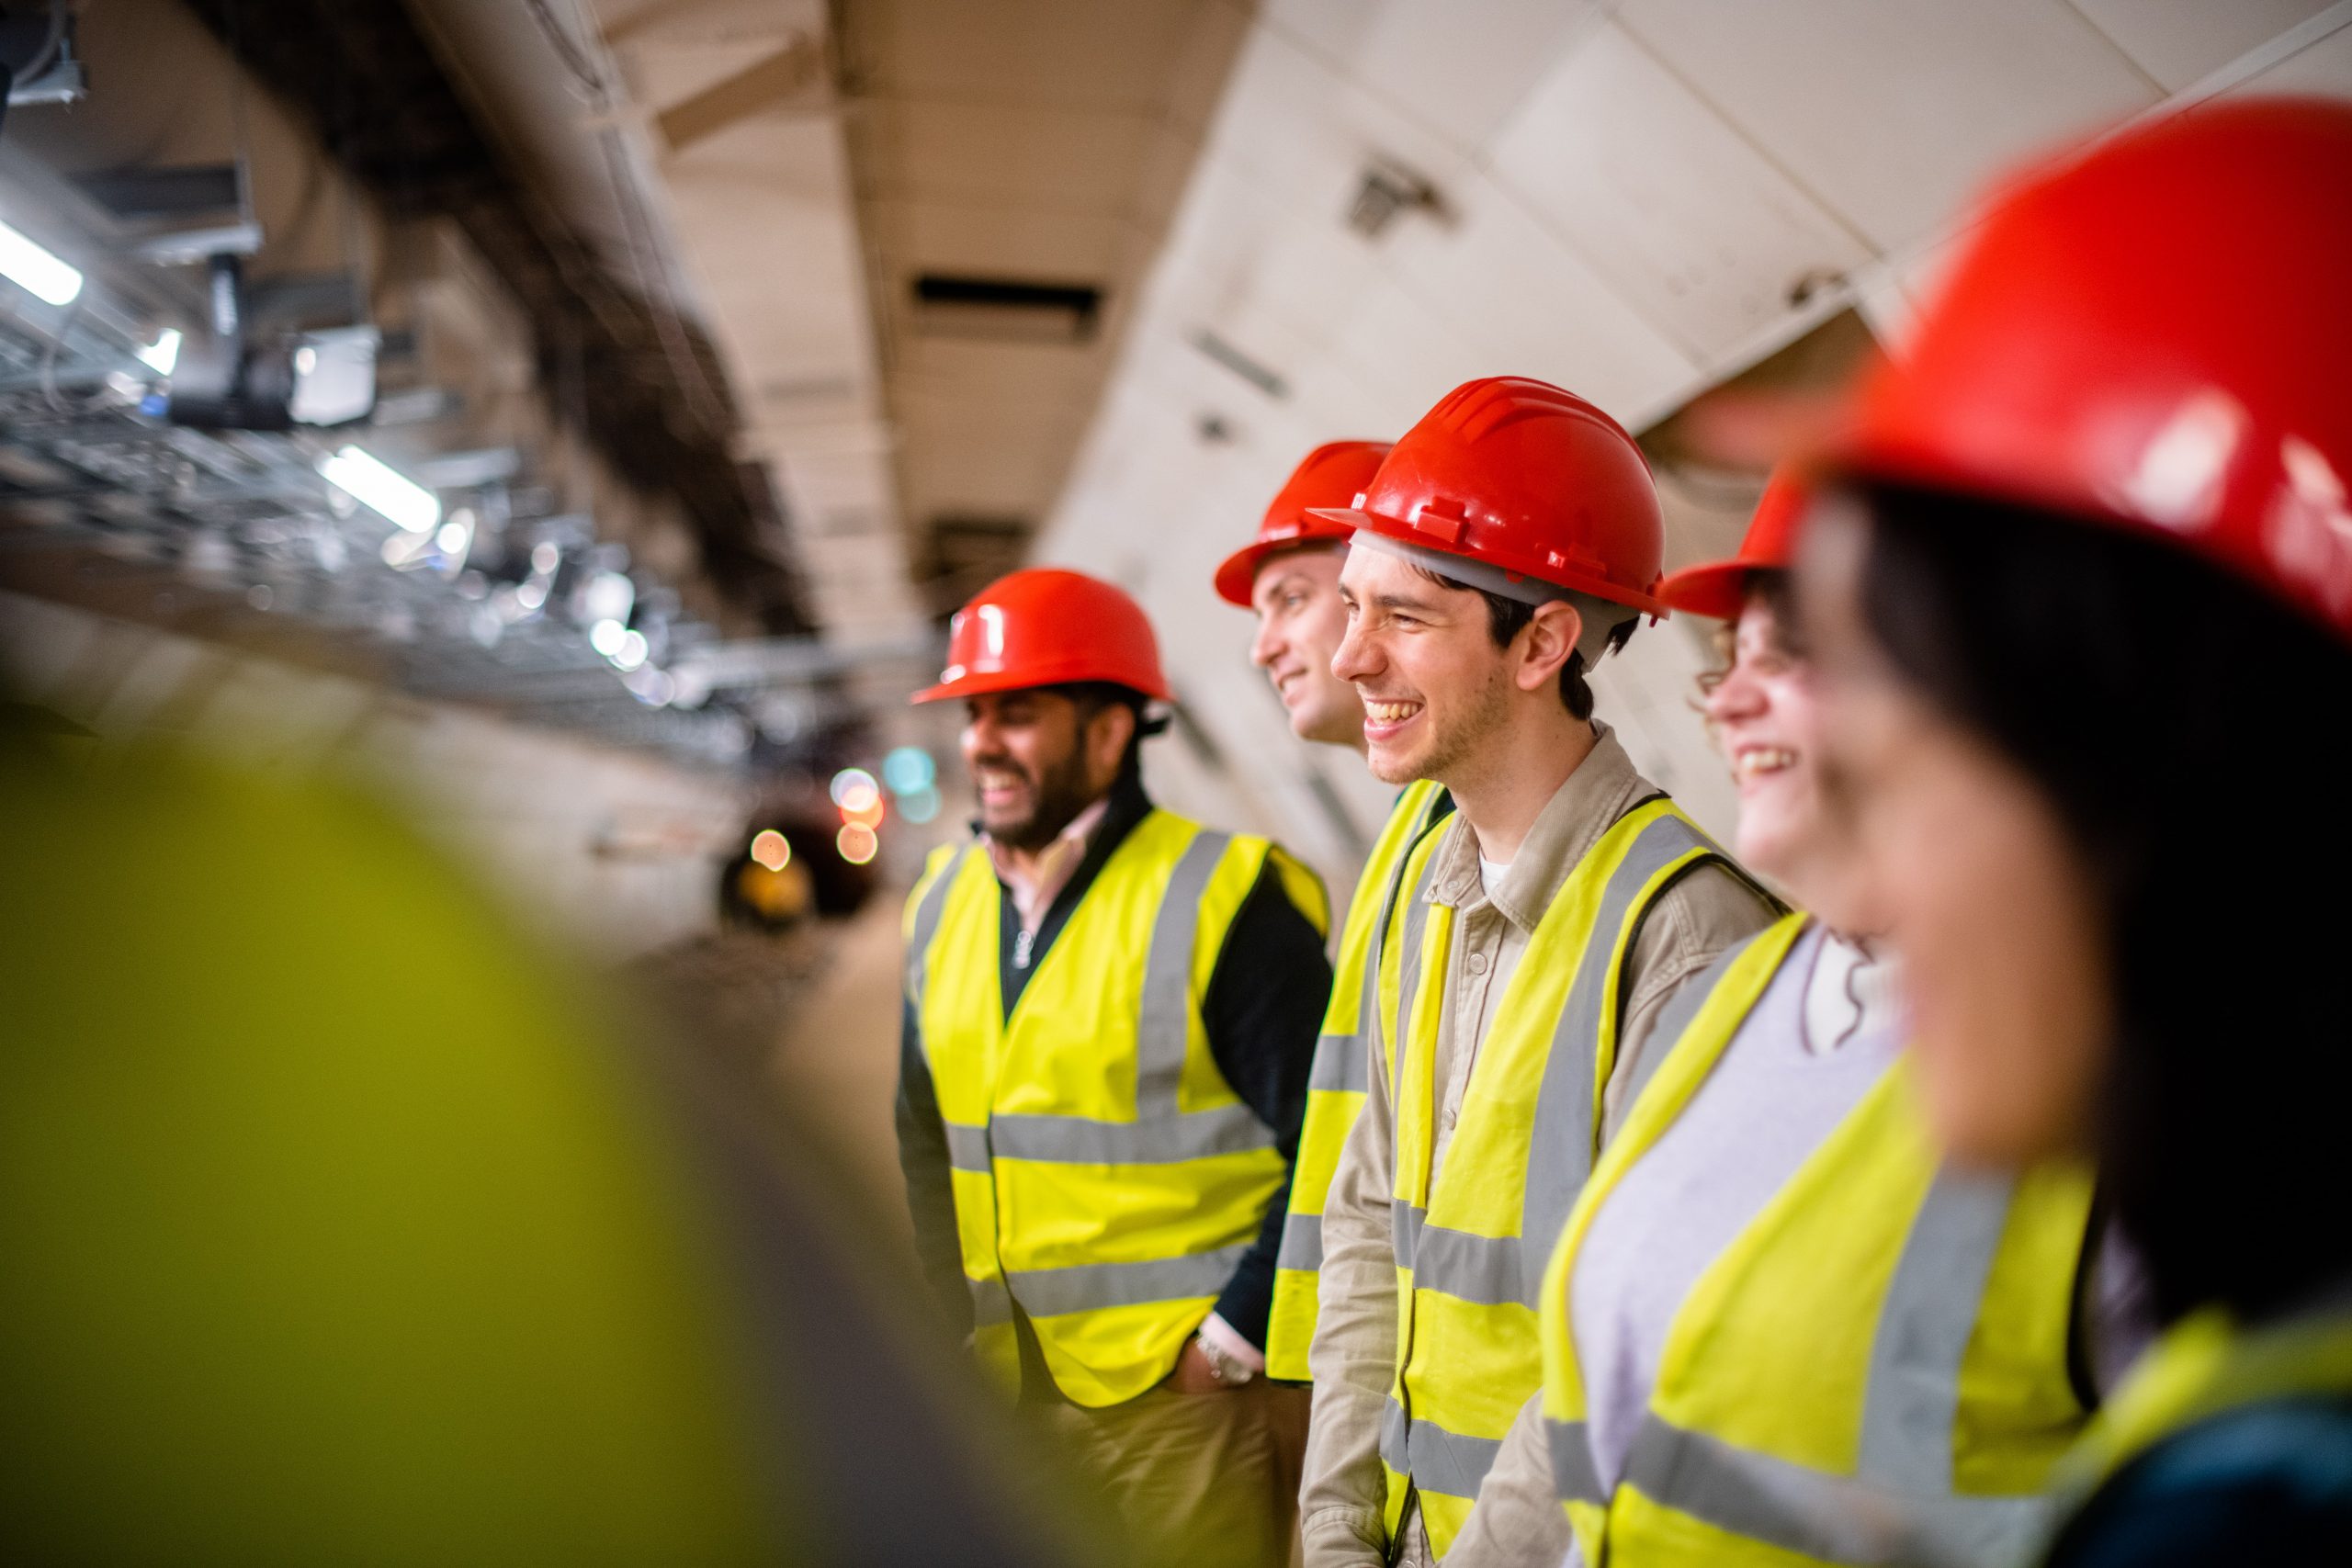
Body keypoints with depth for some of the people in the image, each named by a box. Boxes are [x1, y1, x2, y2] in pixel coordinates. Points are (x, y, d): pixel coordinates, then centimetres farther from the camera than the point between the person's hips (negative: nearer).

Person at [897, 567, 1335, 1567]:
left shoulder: (1226, 900, -12)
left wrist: (1233, 1341, -13)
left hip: (1182, 1390, -6)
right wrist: (952, 1335, 9)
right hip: (1001, 1397, 6)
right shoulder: (946, 898, 8)